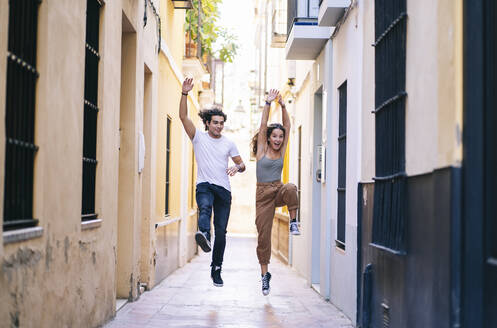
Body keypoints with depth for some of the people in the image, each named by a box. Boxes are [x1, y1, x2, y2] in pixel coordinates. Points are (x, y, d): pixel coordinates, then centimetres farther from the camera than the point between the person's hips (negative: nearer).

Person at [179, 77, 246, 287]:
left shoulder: (229, 144, 11)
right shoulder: (199, 137, 4)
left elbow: (242, 165, 17)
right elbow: (183, 116, -7)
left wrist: (237, 167, -8)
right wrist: (185, 93, -18)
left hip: (224, 189, 3)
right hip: (204, 185, -2)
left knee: (221, 232, 2)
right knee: (205, 207, -37)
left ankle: (216, 269, 12)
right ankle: (204, 234, -66)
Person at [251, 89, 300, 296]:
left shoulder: (281, 151, 7)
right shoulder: (262, 150, 1)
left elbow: (287, 126, 2)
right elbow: (263, 126, -8)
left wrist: (282, 106, -7)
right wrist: (268, 103, -12)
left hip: (279, 191, 2)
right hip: (263, 194, -2)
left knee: (290, 188, -36)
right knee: (263, 235, -2)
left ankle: (293, 222, -23)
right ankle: (264, 274, 9)